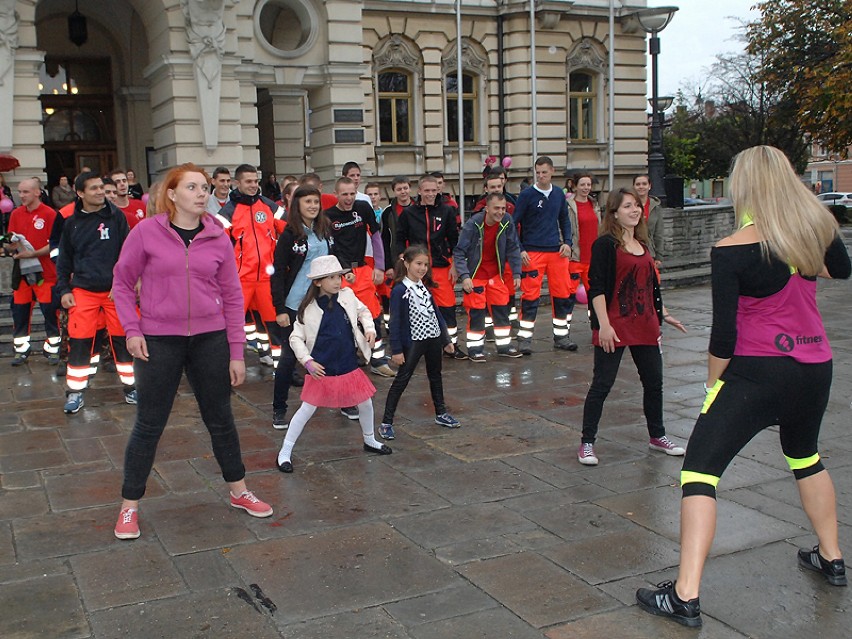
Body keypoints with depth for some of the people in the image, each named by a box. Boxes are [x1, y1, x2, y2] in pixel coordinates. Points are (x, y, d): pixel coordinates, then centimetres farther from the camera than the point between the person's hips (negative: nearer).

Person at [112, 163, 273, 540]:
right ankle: (129, 506, 22)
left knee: (220, 419, 14)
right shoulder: (146, 232, -6)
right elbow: (122, 283, 2)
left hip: (210, 339, 2)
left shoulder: (218, 238, 0)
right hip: (159, 341, -2)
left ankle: (239, 491, 32)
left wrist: (236, 351, 2)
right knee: (149, 424, 6)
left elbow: (232, 296, 3)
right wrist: (131, 329, -9)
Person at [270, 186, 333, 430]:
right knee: (289, 355, -1)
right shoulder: (290, 234, -9)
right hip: (295, 304, -5)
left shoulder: (325, 230, 7)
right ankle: (279, 409, 10)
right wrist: (279, 308, -14)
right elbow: (278, 273, -10)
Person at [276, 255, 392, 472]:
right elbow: (296, 338, -7)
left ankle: (370, 441, 42)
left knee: (365, 403, 16)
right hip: (321, 370, -4)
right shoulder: (309, 308, -12)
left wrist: (369, 329, 0)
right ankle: (285, 452, 13)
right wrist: (308, 362, -16)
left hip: (349, 367, 5)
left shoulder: (348, 296, -2)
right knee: (307, 410, 0)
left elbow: (363, 311, 17)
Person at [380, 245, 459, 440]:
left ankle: (441, 413, 35)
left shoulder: (425, 287, 7)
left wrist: (446, 339, 15)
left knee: (435, 375, 19)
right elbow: (395, 321, -15)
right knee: (402, 380, -6)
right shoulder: (399, 290, -14)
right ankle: (386, 423, -2)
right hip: (413, 341, -7)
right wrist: (396, 349, -17)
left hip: (434, 338, 7)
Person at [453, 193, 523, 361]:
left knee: (502, 309, 8)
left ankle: (504, 346, 21)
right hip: (475, 275, -4)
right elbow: (458, 252, -18)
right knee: (476, 312, -2)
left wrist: (516, 273, -3)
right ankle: (475, 348, 10)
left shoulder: (507, 222, -11)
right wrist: (464, 276, -25)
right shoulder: (472, 225, -22)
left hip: (496, 274, 4)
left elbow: (513, 249, 0)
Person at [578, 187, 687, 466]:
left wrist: (663, 314, 25)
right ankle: (587, 443, 8)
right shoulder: (605, 244, -10)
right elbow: (596, 288, -15)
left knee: (654, 381, 14)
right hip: (614, 329, -7)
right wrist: (604, 324, -21)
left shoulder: (642, 244, 14)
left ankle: (657, 436, 32)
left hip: (644, 326, 8)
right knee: (602, 384, -2)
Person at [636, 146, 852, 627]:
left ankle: (686, 596, -8)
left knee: (700, 469, -3)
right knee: (806, 456, 31)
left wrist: (714, 380, 1)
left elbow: (724, 333, -14)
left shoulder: (732, 251, -16)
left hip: (757, 372, -6)